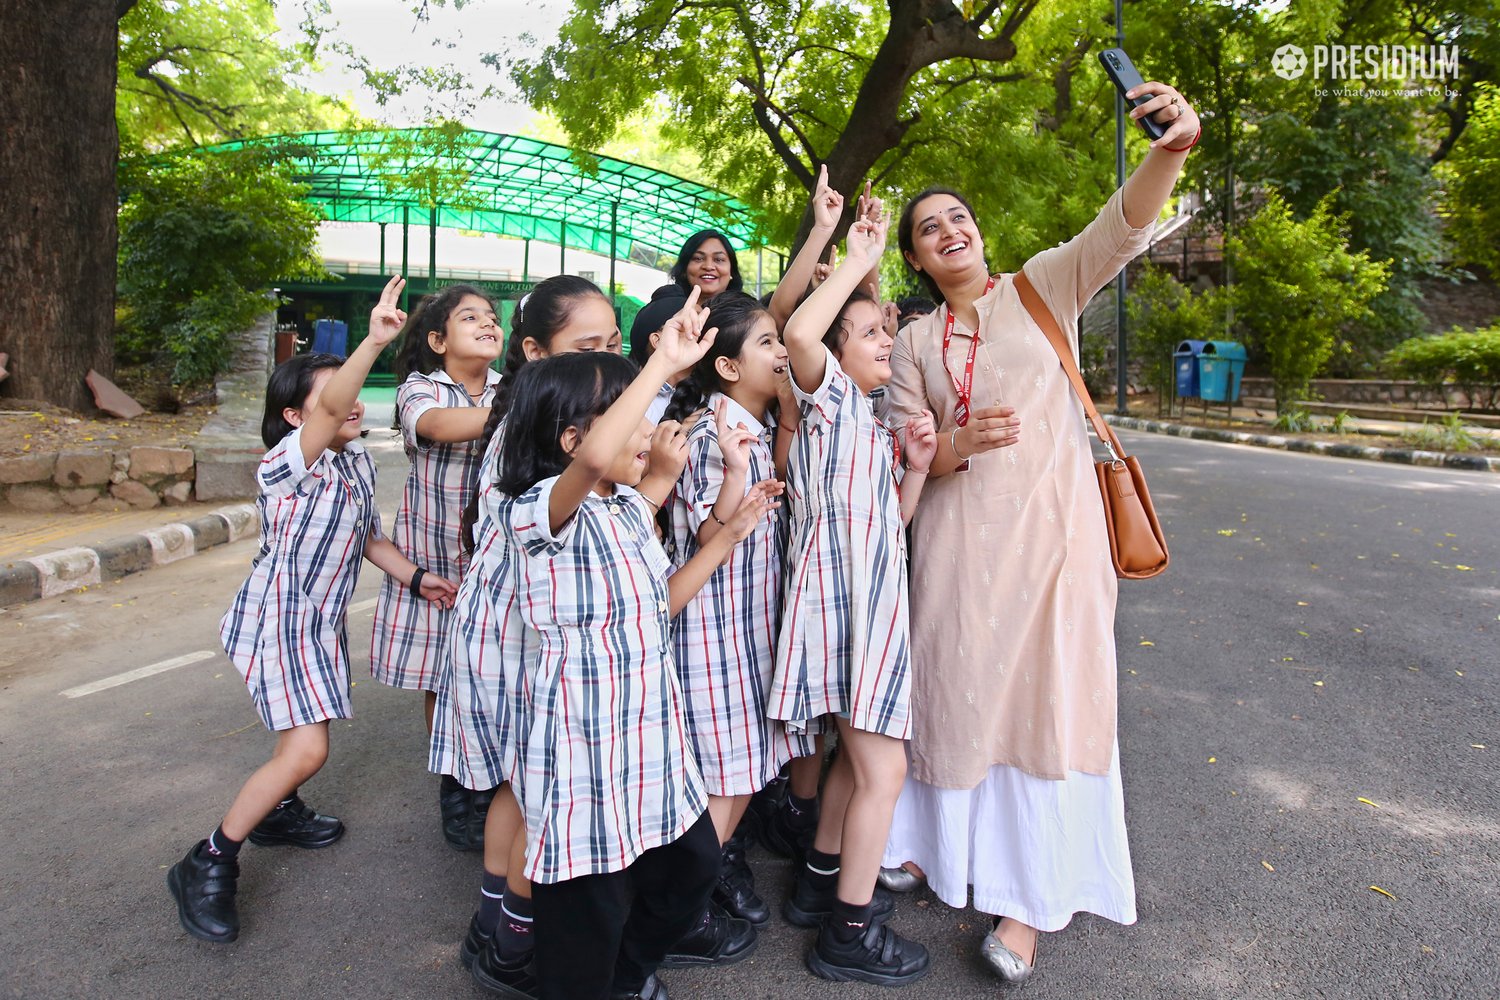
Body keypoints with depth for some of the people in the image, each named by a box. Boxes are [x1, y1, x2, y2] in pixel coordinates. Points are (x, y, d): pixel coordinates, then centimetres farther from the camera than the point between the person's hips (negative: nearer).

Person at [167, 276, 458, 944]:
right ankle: (207, 865, 2)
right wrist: (374, 342, -56)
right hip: (278, 618, -8)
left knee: (310, 727, 21)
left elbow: (368, 536, 15)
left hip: (323, 619, 8)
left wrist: (415, 577, 3)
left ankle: (278, 813, 47)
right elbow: (332, 409, -42)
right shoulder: (288, 463, -21)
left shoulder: (358, 461, 4)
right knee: (305, 749, -15)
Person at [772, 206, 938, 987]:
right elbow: (798, 335, -29)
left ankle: (822, 881, 35)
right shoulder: (830, 397, -6)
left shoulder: (876, 424, 20)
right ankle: (850, 931, 9)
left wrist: (917, 466, 1)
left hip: (874, 594, 10)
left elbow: (895, 517, 17)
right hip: (841, 593, -10)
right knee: (884, 764, -6)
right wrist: (857, 262, -19)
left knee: (859, 751, 19)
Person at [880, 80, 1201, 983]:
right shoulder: (916, 342, 10)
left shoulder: (1043, 288, 5)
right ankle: (938, 844, 32)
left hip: (1051, 529, -2)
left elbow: (1121, 229, -11)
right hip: (960, 539, 2)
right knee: (958, 691, 10)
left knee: (1047, 697, 0)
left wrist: (1173, 149, -30)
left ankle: (1028, 900, 14)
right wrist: (963, 443, -17)